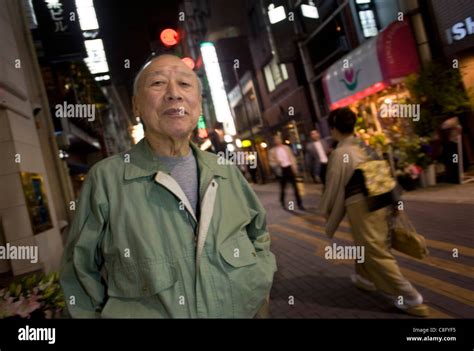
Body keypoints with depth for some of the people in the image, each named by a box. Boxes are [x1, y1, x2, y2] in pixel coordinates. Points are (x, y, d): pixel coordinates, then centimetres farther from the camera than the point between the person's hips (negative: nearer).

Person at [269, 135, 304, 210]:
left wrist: (295, 168, 1)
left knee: (295, 187, 2)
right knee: (283, 188, 7)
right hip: (281, 170, -2)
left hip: (289, 168, 2)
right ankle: (283, 202, 27)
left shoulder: (286, 148, 7)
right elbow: (271, 162, -1)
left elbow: (292, 157, 8)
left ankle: (299, 204, 7)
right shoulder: (272, 151, 0)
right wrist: (276, 164, -21)